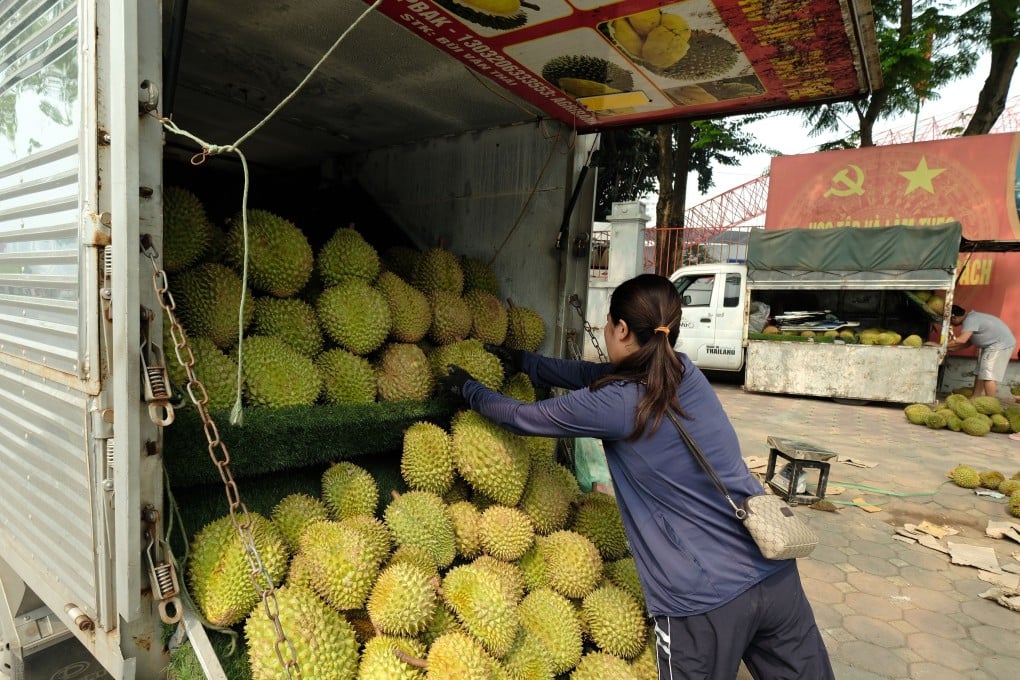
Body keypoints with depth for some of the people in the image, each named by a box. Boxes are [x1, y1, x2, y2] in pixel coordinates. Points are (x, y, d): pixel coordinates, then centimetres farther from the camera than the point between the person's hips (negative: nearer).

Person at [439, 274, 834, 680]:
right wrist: (523, 362, 25)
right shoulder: (684, 371, 2)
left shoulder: (615, 404, -17)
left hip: (707, 599, -6)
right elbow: (593, 375, 15)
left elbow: (523, 418, -2)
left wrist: (467, 388, 15)